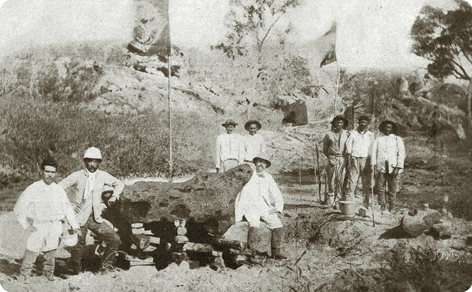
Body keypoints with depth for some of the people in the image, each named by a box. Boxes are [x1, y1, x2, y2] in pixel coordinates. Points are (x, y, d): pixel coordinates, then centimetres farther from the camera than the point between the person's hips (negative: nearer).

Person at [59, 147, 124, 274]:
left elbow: (119, 184, 20)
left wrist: (114, 196, 7)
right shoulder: (77, 176, -6)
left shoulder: (103, 176, 5)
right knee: (78, 246, 0)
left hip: (96, 218, 3)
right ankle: (77, 272, 24)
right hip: (79, 218, -3)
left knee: (115, 239, -5)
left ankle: (106, 266, 11)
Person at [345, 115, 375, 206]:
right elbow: (348, 148, 7)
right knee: (352, 182, -8)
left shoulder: (370, 135, 13)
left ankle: (366, 205, 4)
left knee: (366, 184, -1)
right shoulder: (353, 133, 10)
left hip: (366, 160, 1)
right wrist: (348, 162, -2)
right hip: (354, 159, -1)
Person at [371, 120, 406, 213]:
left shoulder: (398, 140, 14)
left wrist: (398, 167, -6)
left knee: (393, 189, -3)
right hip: (381, 167, 1)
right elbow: (374, 151, 9)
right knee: (380, 188, -3)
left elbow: (401, 154, 6)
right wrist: (373, 164, -7)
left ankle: (391, 208, 3)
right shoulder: (378, 140, 18)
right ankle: (382, 207, 5)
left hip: (393, 168, -1)